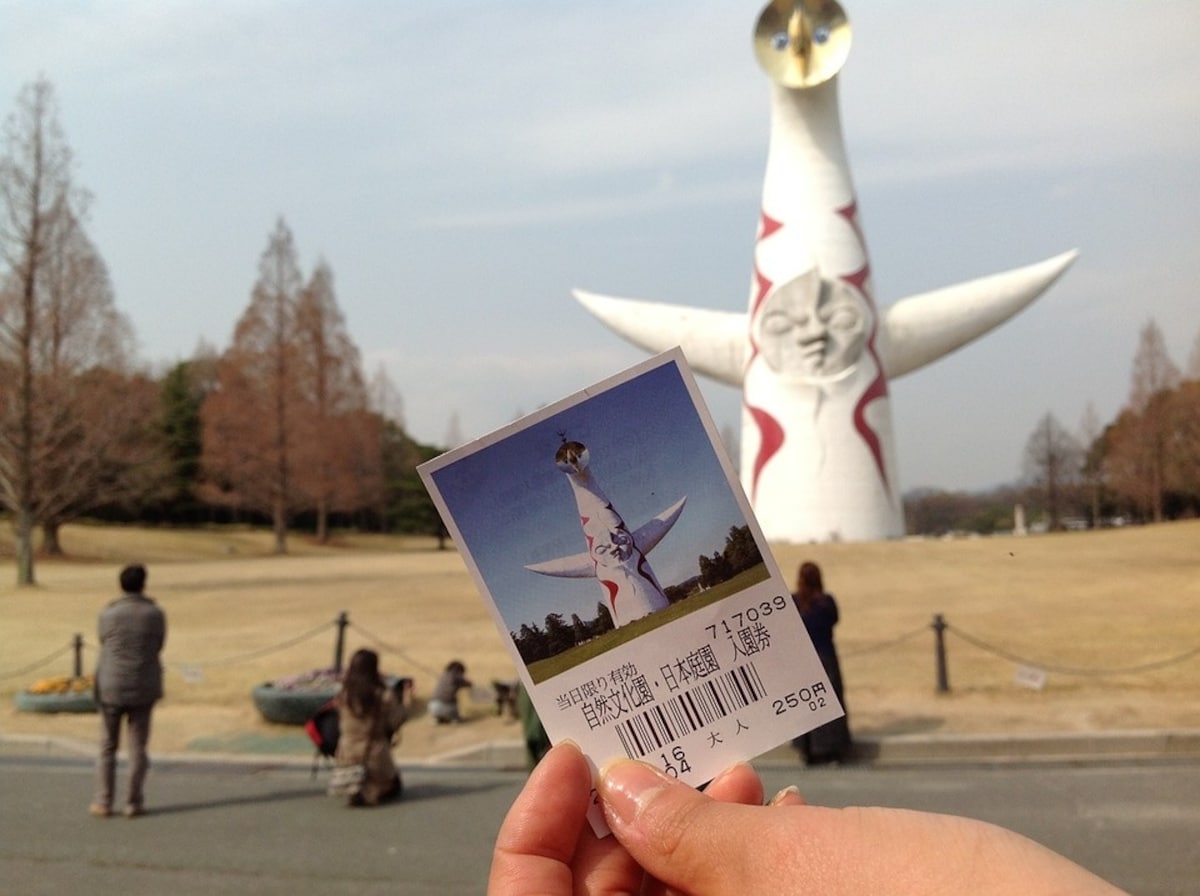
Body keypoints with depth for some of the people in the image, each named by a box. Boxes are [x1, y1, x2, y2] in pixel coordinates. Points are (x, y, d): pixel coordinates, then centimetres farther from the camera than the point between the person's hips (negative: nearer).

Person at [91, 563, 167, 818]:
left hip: (111, 688, 0)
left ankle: (103, 803, 14)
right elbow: (158, 646, 4)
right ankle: (133, 803, 8)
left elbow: (105, 645, 6)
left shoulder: (108, 614, -8)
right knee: (138, 747, 7)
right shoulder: (156, 614, -6)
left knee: (107, 747, 12)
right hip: (143, 689, 0)